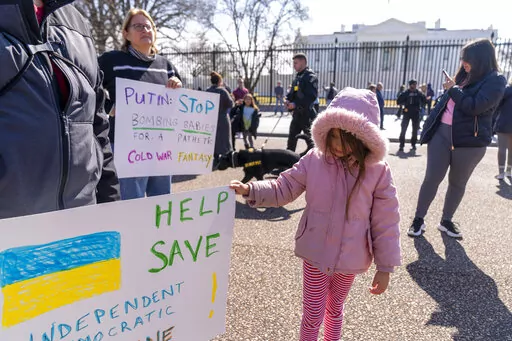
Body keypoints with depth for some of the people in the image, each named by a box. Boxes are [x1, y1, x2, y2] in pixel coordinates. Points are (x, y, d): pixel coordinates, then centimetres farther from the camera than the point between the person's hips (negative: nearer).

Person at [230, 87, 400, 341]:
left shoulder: (378, 171, -14)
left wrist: (385, 267, -5)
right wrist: (250, 190, -21)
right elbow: (284, 188, -6)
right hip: (316, 254, 0)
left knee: (335, 308, 26)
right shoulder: (314, 160, -12)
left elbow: (385, 222, -9)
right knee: (313, 314, 12)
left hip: (350, 258, 1)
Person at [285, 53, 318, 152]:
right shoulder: (298, 77, 16)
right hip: (297, 113, 9)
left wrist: (296, 104, -24)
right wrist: (288, 100, 0)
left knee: (309, 138, 0)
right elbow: (293, 93, 22)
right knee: (292, 137, 14)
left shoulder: (310, 76, -12)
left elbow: (312, 96, -22)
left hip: (307, 113, -9)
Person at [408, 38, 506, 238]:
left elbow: (474, 106, -19)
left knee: (458, 183, 8)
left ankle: (446, 221, 24)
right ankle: (419, 219, 9)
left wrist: (453, 89, -9)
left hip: (469, 140, -4)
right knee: (432, 178, 0)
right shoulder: (466, 78, 14)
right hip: (441, 133, 4)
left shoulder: (495, 81, -5)